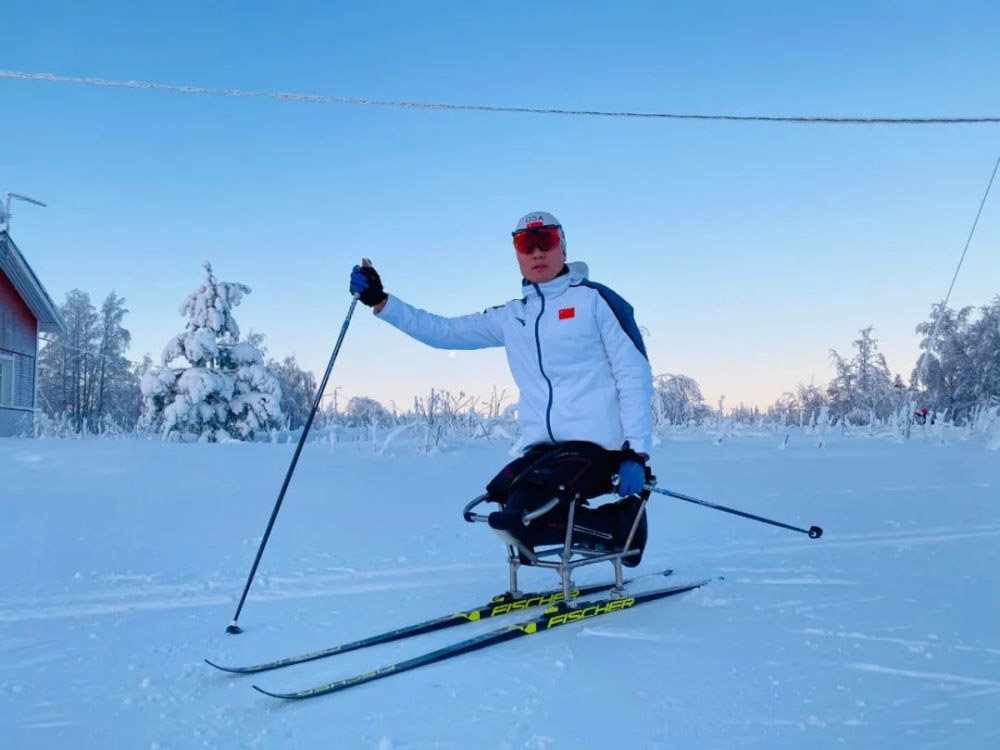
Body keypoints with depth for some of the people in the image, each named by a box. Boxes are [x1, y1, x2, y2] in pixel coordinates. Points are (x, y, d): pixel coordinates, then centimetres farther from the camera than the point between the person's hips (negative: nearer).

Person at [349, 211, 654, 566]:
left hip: (597, 444, -7)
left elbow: (634, 375, -4)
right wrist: (380, 301, 8)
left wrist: (636, 455, -14)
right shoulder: (510, 318, 16)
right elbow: (443, 332, 19)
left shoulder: (595, 299, 1)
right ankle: (616, 518, 3)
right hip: (543, 448, 7)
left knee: (518, 518, -23)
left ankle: (622, 523, 1)